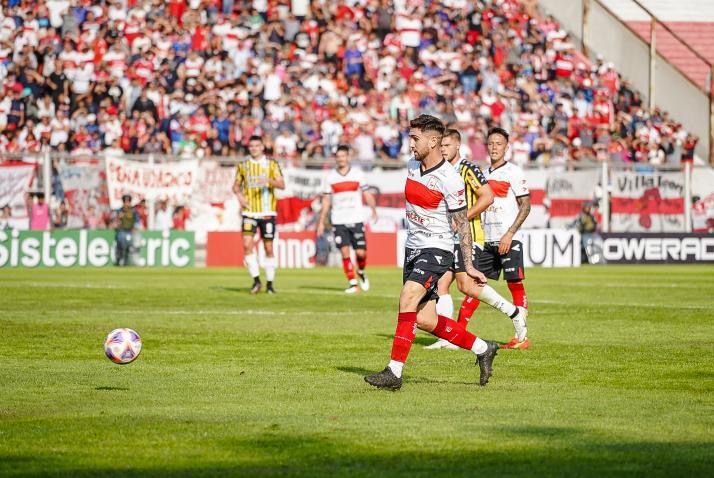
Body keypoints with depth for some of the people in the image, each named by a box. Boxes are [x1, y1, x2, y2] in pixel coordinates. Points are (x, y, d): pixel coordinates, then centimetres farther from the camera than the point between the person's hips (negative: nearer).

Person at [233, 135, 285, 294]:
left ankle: (270, 283, 12)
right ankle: (256, 280, -5)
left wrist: (269, 180, -24)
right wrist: (239, 195, -2)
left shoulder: (272, 164, 3)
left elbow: (282, 185, -5)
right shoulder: (243, 166, 10)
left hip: (267, 212, -1)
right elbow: (236, 185, 19)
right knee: (247, 245, -15)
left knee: (268, 248, 1)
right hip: (249, 212, 1)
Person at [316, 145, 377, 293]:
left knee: (361, 252, -6)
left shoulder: (357, 174, 4)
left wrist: (374, 210, -12)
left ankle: (361, 273, 23)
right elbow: (326, 200, 9)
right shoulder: (331, 177, 6)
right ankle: (352, 283, -2)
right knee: (345, 252, -7)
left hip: (356, 220, -1)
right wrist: (321, 222, 6)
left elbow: (367, 194, 4)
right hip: (338, 221, 1)